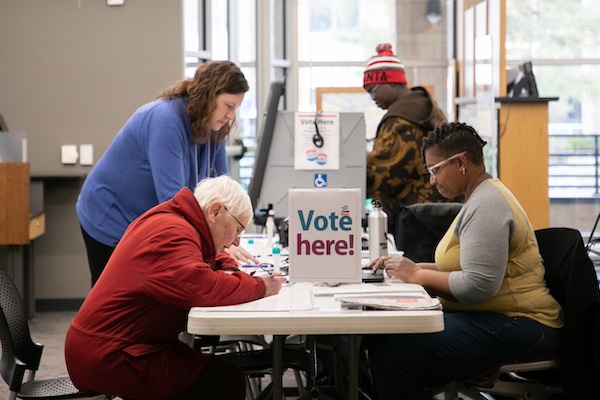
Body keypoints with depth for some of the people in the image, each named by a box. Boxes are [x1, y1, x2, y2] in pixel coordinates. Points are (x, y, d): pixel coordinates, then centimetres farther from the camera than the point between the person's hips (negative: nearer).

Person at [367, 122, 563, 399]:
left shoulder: (486, 205, -15)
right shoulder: (480, 197, 17)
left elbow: (478, 286, -25)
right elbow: (466, 265, 22)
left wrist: (417, 275, -13)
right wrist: (412, 267, 8)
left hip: (516, 326, -10)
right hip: (493, 318, 10)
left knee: (394, 358, -24)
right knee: (382, 339, -4)